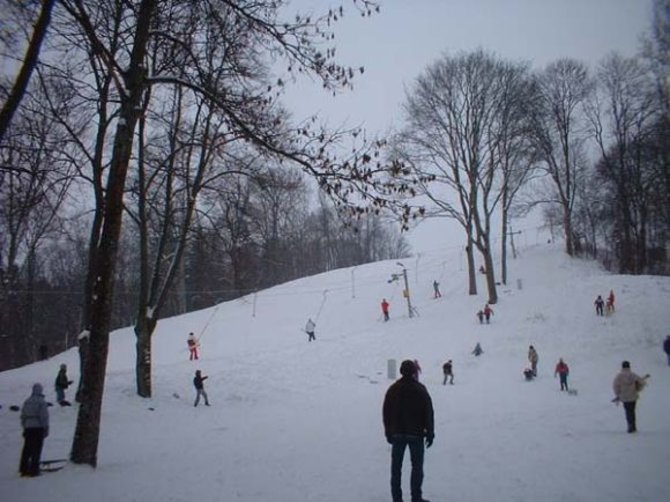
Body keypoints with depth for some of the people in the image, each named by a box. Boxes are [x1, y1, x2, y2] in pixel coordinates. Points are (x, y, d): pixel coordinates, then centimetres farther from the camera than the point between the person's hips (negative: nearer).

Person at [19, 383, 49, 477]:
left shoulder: (26, 401, 8)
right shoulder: (42, 402, -11)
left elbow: (23, 416, 13)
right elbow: (44, 416, -12)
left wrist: (24, 427, 21)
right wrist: (46, 429, -5)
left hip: (28, 428, 6)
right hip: (39, 427, -6)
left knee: (27, 449, 12)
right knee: (37, 450, -1)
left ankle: (24, 469, 15)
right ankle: (34, 470, -1)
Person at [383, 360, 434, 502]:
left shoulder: (392, 389, 2)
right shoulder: (420, 389, -7)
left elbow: (386, 413, 6)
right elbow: (429, 413, -7)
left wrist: (388, 432, 14)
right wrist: (430, 433, 0)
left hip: (397, 433, 3)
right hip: (416, 434, -3)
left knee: (396, 467, 9)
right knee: (417, 466, 7)